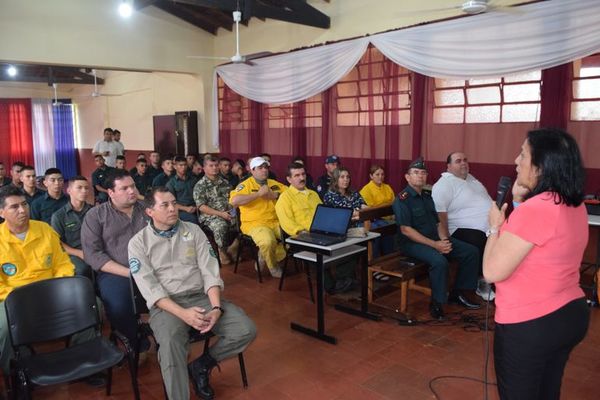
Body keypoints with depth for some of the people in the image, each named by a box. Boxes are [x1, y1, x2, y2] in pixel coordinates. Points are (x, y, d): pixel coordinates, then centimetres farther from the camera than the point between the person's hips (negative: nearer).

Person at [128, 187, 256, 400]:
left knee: (246, 330, -17)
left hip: (202, 296, 3)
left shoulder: (193, 230, 8)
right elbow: (149, 286, -8)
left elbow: (209, 271, 2)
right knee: (170, 343, -36)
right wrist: (182, 313, -23)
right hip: (166, 304, -3)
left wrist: (216, 308, -15)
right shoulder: (138, 242, 2)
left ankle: (201, 366, 5)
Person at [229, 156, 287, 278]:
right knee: (268, 241, -34)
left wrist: (275, 195, -4)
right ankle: (273, 266, -1)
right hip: (254, 223, -6)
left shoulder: (274, 184, 17)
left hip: (276, 222, 6)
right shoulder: (245, 185, -1)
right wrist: (258, 194, -15)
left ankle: (267, 257, 6)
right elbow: (234, 201, -19)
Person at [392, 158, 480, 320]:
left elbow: (436, 223, 16)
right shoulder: (402, 199, -11)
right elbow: (406, 230, -19)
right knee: (439, 261, -35)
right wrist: (434, 245, -21)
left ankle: (459, 292, 12)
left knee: (471, 251, -1)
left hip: (435, 238, 8)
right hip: (412, 242, -8)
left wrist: (443, 239, -6)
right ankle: (437, 303, -14)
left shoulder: (427, 196, 14)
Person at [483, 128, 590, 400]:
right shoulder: (576, 206, 2)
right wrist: (520, 203, 7)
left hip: (528, 326, -8)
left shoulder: (534, 209, -26)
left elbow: (492, 271, -24)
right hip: (572, 315, 8)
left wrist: (495, 226, -9)